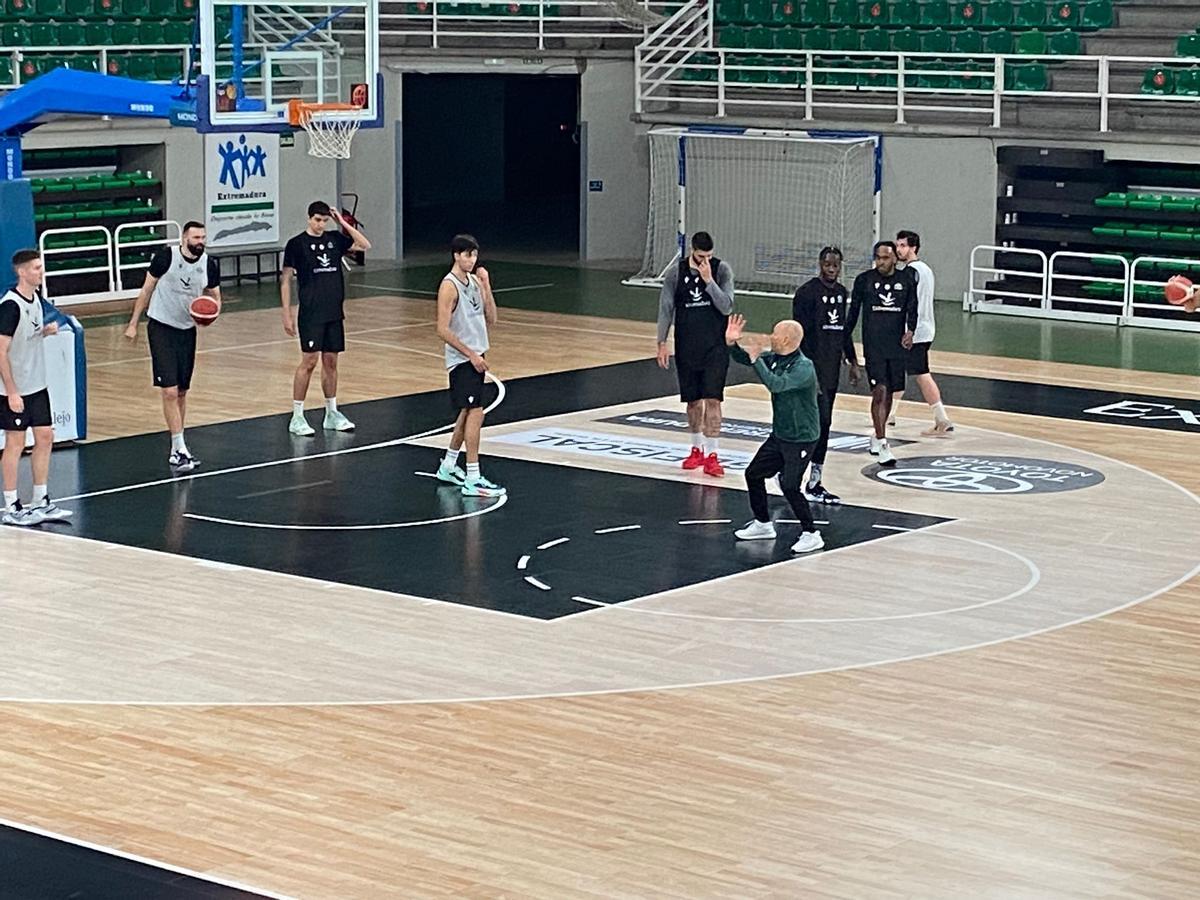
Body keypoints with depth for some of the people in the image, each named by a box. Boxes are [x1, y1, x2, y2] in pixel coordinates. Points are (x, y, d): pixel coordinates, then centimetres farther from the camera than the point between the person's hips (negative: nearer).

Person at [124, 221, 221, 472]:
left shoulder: (210, 265, -4)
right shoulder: (166, 256, -14)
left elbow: (215, 298, 9)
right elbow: (146, 290, -3)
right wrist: (133, 323, -2)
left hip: (187, 330, 5)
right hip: (161, 328, -5)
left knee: (182, 392, 10)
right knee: (169, 391, -12)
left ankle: (176, 451, 20)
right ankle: (180, 450, -10)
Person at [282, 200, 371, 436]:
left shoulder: (334, 239, 8)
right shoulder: (297, 244, -5)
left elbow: (364, 245, 5)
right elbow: (285, 279, -3)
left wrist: (343, 223, -1)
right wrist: (287, 313, -7)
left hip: (334, 312, 5)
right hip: (311, 313, -5)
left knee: (331, 361, 10)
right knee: (309, 361, -8)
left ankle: (332, 414, 19)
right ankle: (297, 418, -2)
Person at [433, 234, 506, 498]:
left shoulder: (475, 281, 10)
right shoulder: (449, 286, -14)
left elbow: (490, 320, 7)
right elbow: (443, 330, -18)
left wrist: (486, 286, -4)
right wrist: (471, 354, -17)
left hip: (476, 357, 9)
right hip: (461, 360, -9)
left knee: (468, 412, 16)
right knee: (475, 413, -13)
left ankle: (448, 467, 30)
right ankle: (472, 480, -14)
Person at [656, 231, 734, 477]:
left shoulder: (721, 270, -6)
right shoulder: (676, 272, -2)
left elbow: (727, 307, -14)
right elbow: (666, 308, 2)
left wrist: (708, 280, -21)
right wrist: (662, 342, -4)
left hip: (715, 347, -2)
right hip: (687, 348, 2)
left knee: (712, 400, -9)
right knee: (693, 400, 11)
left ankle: (712, 456, -8)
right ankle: (697, 450, 26)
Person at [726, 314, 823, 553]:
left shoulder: (803, 367, -24)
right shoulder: (774, 358, 1)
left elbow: (776, 384, -38)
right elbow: (744, 359, 10)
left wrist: (756, 360, -28)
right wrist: (731, 343, -9)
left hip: (801, 439, -9)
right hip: (779, 435, 9)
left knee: (789, 486, -16)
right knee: (753, 474, 13)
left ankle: (811, 534, -3)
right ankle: (763, 524, 29)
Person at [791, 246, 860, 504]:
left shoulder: (842, 293, 13)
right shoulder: (807, 292, -11)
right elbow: (801, 333, -15)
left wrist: (852, 361, 21)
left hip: (832, 367, 8)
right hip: (813, 366, -8)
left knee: (820, 422, 11)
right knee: (822, 421, -13)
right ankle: (814, 484, -7)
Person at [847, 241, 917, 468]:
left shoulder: (906, 280, 4)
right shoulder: (864, 280, -1)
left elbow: (912, 309, 8)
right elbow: (853, 311, 5)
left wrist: (910, 331, -11)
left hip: (897, 345, 3)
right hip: (873, 345, -3)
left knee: (890, 393, 11)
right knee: (879, 391, -13)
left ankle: (878, 437, 29)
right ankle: (882, 444, -13)